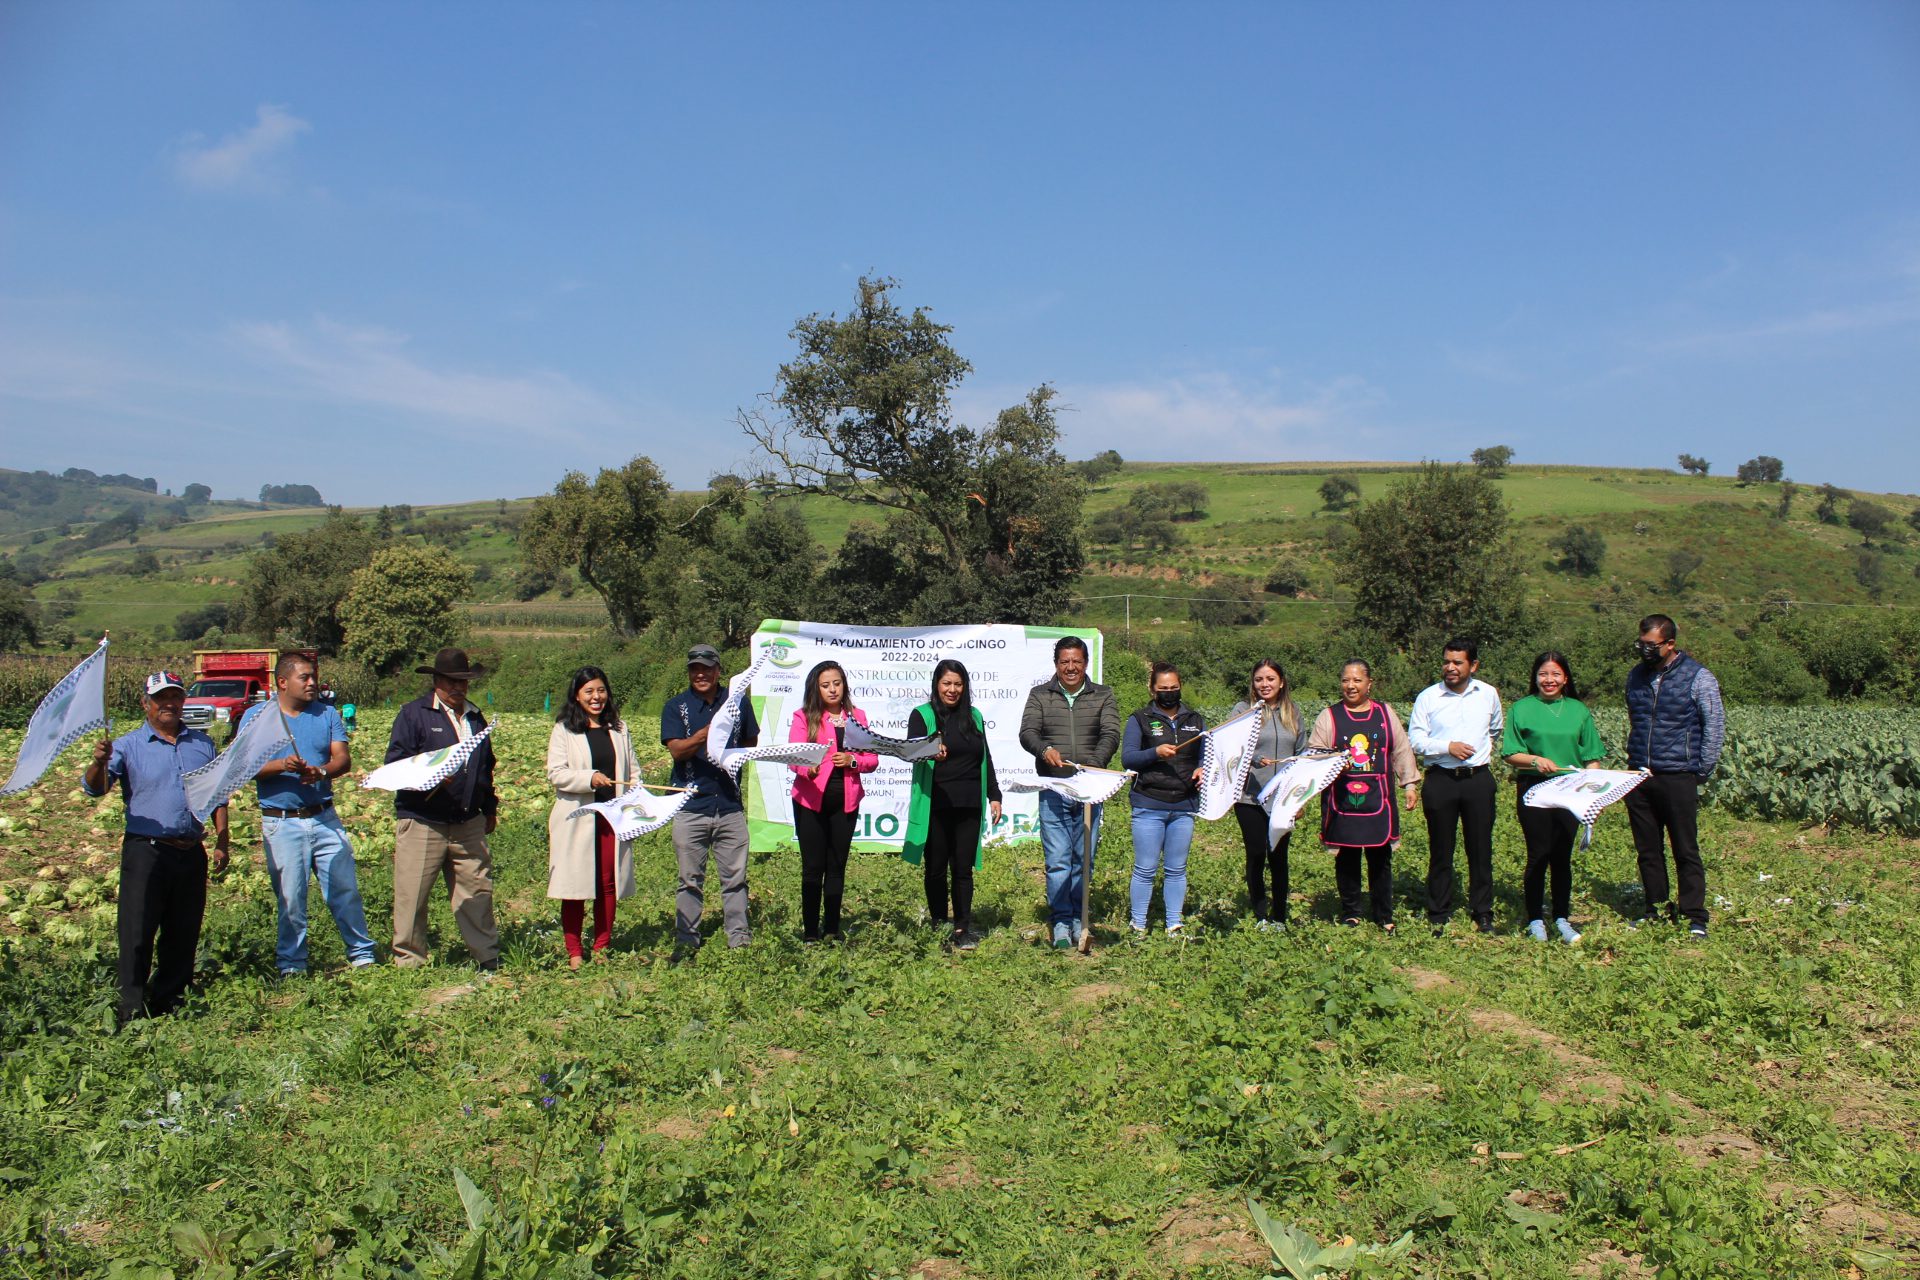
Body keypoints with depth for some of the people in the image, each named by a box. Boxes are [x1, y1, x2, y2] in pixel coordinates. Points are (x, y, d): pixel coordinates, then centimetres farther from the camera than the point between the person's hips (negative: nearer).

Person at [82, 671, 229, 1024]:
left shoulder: (202, 744, 11)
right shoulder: (128, 746, 1)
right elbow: (94, 788, -11)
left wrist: (221, 842, 9)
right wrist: (98, 762, -33)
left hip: (192, 853, 4)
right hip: (146, 852, -3)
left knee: (183, 935, 11)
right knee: (137, 935, -3)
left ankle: (169, 1004, 23)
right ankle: (132, 1012, 6)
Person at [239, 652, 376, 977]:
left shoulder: (327, 713, 9)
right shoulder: (257, 716, 3)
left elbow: (343, 758, -1)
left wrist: (322, 771, -23)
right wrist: (281, 765, -23)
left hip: (325, 817, 2)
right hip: (281, 822, -2)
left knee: (346, 889, 5)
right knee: (290, 898, 3)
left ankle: (362, 954, 17)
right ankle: (291, 965, 17)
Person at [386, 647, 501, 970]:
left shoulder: (475, 717, 18)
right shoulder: (413, 714, -1)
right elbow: (394, 763, -8)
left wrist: (490, 808, 26)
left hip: (469, 824, 5)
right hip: (421, 822, -5)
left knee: (477, 891, 7)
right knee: (411, 897, 1)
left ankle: (488, 958, 16)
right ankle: (408, 962, 14)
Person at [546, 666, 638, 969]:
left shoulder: (618, 728, 13)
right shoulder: (564, 729, 1)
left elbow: (632, 771, 16)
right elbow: (555, 773, -8)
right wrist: (590, 778, -21)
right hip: (576, 818, -3)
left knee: (609, 883, 6)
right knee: (575, 886, 0)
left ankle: (602, 947, 18)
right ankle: (574, 952, 10)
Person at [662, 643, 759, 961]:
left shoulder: (738, 702, 8)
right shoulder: (676, 707, 2)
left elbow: (753, 744, 17)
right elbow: (677, 750, -12)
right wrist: (709, 731, -26)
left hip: (730, 805, 1)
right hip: (690, 806, -1)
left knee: (735, 877, 6)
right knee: (690, 880, 7)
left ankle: (740, 938, 15)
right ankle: (686, 941, 17)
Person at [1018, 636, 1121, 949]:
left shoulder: (1103, 696, 9)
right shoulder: (1039, 696, 8)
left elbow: (1111, 735, -4)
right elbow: (1027, 732, -4)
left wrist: (1094, 765, -24)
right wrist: (1045, 749, -27)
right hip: (1053, 791, -1)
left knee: (1084, 859, 7)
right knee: (1058, 860, -3)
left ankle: (1079, 920, 19)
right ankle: (1061, 922, 5)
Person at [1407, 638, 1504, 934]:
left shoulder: (1488, 694, 6)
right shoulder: (1428, 697, -2)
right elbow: (1415, 740, -5)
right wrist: (1448, 747, -15)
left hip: (1478, 779, 2)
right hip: (1440, 780, -1)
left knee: (1481, 848, 6)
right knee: (1440, 850, 5)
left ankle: (1483, 913, 17)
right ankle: (1438, 915, 15)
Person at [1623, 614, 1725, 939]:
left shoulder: (1698, 677, -5)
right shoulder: (1636, 676, 10)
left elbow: (1715, 726, -2)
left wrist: (1702, 770, -4)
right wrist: (1634, 759, 15)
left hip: (1678, 778, -5)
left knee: (1686, 851, 0)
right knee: (1648, 850, 10)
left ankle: (1695, 917, 7)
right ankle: (1655, 910, 19)